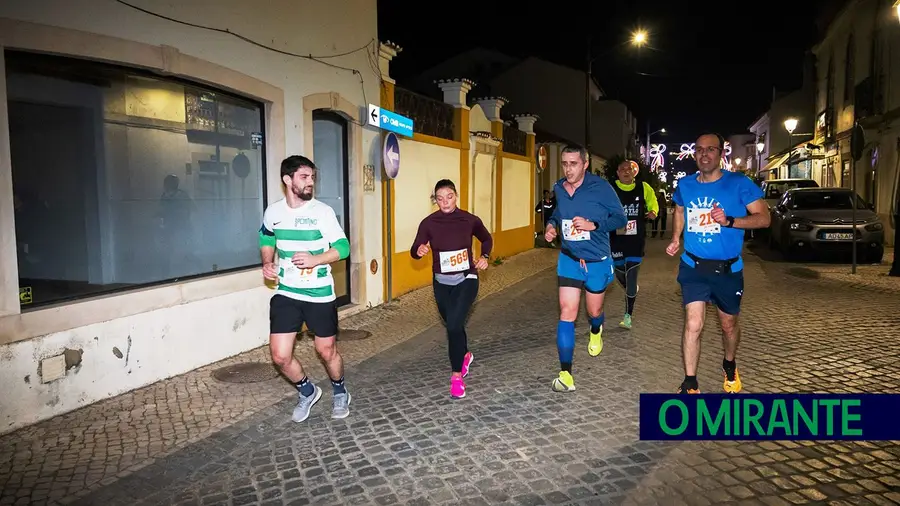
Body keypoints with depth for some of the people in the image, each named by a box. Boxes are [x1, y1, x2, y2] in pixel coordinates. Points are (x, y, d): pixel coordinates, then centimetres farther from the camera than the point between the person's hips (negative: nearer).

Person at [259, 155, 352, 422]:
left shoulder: (323, 212, -11)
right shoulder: (273, 212, -2)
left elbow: (343, 247, -10)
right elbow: (266, 240, 17)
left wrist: (316, 259, -25)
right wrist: (267, 262, -1)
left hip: (320, 295, -2)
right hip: (286, 294, 3)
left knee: (326, 350, 10)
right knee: (280, 356, -1)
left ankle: (340, 392, 39)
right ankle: (307, 391, 29)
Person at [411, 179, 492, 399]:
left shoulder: (470, 220, -9)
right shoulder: (429, 223, -9)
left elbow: (487, 239, 11)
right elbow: (414, 251, -12)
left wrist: (484, 257, -5)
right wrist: (419, 251, -34)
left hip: (466, 280, -3)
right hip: (442, 283, 3)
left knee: (454, 325, -18)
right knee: (453, 325, 19)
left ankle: (456, 375, -2)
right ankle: (465, 355, 50)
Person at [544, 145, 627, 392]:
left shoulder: (600, 187, -16)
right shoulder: (558, 188, -3)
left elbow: (620, 218, -11)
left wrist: (592, 225, -26)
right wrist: (551, 225, -6)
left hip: (597, 261, -2)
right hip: (569, 259, 2)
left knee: (594, 310, 16)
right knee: (567, 311, -8)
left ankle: (596, 332, 56)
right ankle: (566, 374, -6)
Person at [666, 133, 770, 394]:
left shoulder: (739, 183, -10)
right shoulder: (685, 185, 1)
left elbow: (763, 218, -12)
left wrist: (729, 221, -26)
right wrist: (675, 238, 9)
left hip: (727, 269, -1)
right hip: (693, 266, 1)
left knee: (729, 325, 17)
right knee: (693, 325, -9)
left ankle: (729, 367, 46)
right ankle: (690, 384, 3)